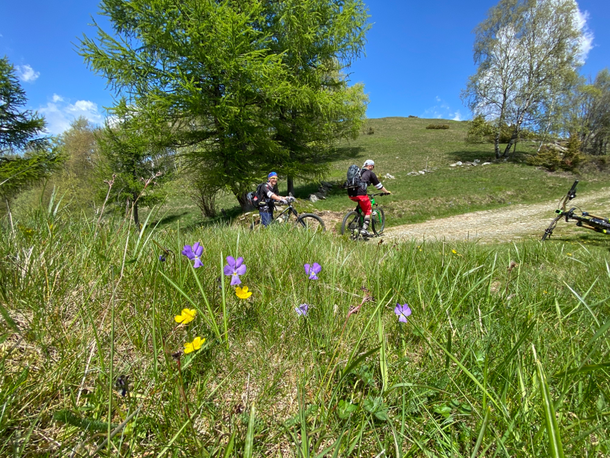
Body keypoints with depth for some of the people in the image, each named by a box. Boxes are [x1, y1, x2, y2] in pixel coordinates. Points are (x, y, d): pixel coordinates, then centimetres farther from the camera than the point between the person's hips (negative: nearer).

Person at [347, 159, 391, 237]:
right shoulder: (370, 173, 12)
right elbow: (378, 185, 17)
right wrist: (386, 192, 32)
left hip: (351, 194, 6)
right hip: (360, 193, -6)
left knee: (361, 205, 33)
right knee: (368, 211, 8)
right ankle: (364, 229, -2)